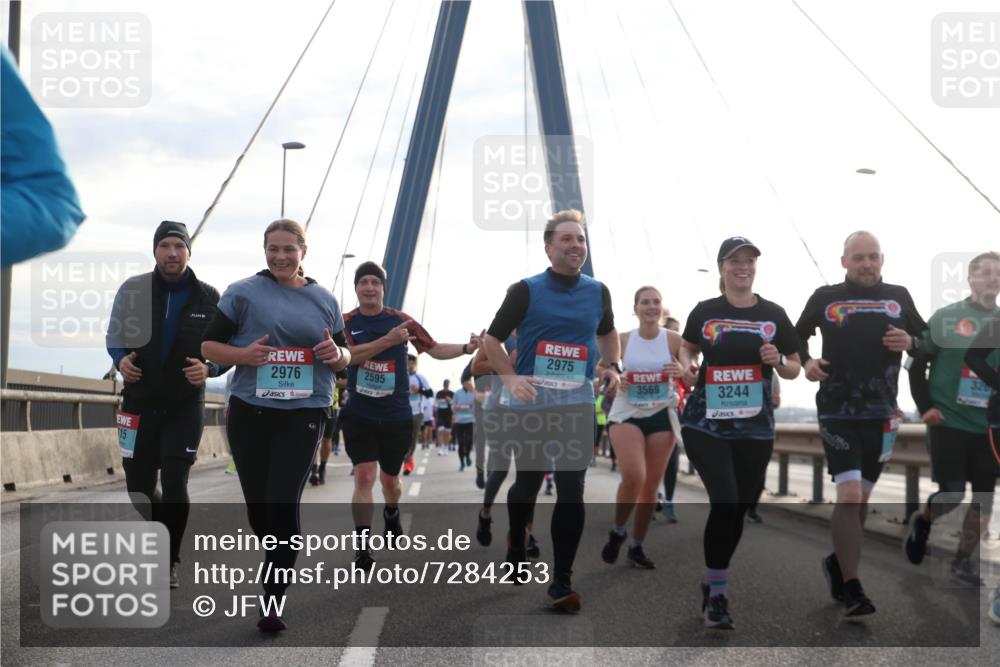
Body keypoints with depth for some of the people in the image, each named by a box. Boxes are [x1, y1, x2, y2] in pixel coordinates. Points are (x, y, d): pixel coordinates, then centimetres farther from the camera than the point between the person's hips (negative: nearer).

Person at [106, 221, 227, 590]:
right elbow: (115, 336, 10)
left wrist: (209, 369, -17)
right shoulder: (132, 290, -2)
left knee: (174, 484, -9)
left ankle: (169, 560, 7)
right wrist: (121, 360, -11)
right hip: (140, 402, 2)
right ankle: (164, 536, 37)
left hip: (185, 407, -2)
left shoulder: (209, 297, -4)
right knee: (138, 484, 8)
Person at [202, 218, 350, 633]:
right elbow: (209, 346, 3)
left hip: (303, 415, 0)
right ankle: (280, 562, 38)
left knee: (283, 504, -10)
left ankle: (272, 602, -3)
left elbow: (346, 356, 17)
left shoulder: (324, 300, 11)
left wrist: (337, 354, -7)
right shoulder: (243, 293, 3)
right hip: (250, 412, 0)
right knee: (257, 505, 9)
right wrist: (244, 355, -16)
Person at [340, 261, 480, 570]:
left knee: (390, 478, 16)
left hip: (396, 415, 2)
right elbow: (348, 355, -21)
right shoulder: (346, 322, -3)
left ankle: (392, 514, 51)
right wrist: (388, 339, -29)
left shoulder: (401, 320, -1)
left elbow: (434, 349, 1)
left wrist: (465, 348, -15)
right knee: (364, 476, -14)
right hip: (359, 414, -1)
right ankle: (362, 548, -5)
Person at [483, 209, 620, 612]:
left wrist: (613, 366, 8)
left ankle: (561, 582, -2)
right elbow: (492, 341, -1)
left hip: (577, 403, 2)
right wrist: (510, 379, -16)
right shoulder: (526, 291, -5)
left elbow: (607, 332, 25)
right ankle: (516, 556, 39)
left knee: (572, 491, -8)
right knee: (527, 483, 13)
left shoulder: (598, 292, 6)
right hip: (530, 403, -1)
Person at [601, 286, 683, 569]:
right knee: (633, 477, -22)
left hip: (662, 416, 2)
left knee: (651, 485, 6)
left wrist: (682, 372, -19)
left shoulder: (674, 340, -2)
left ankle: (637, 547, 23)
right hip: (627, 414, -2)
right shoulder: (622, 340, -1)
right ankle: (617, 531, 4)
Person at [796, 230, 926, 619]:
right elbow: (798, 335, 15)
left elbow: (927, 340, 16)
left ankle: (838, 564, 34)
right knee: (848, 495, -15)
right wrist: (805, 362, -4)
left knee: (861, 497, 13)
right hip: (837, 412, -3)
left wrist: (910, 342, -7)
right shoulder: (825, 298, 1)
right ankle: (851, 590, -9)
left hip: (881, 414, 3)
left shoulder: (899, 298, 6)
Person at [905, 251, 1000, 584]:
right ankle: (921, 522, 27)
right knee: (952, 492, -5)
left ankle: (962, 562, 18)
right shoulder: (946, 317, -4)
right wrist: (925, 407, -6)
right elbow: (918, 365, 0)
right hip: (948, 422, -3)